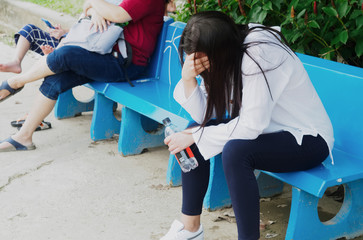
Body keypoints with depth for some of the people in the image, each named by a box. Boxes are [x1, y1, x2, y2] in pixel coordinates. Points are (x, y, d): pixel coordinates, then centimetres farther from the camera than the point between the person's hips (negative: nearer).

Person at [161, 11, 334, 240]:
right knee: (192, 134, -4)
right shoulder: (220, 57, -3)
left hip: (308, 138, -8)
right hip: (266, 129, 9)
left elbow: (251, 126, -30)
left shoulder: (259, 55, -29)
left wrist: (194, 136, -22)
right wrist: (188, 78, -20)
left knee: (234, 150, -33)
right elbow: (204, 116, -4)